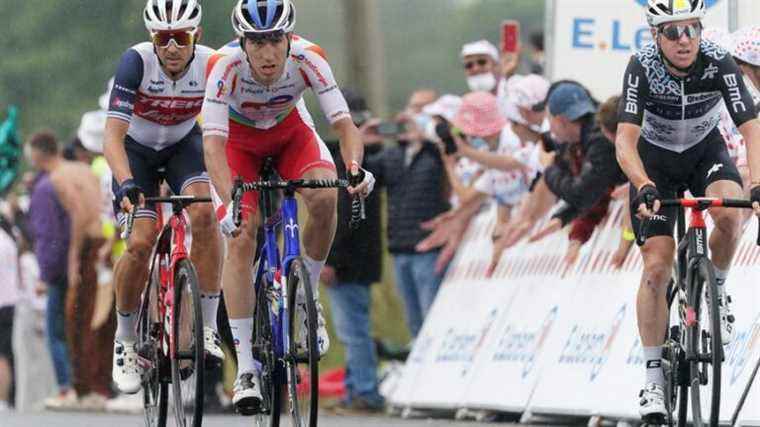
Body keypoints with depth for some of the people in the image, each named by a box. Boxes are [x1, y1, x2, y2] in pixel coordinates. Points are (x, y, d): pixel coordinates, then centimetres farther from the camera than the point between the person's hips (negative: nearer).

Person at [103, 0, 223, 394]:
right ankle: (125, 341, 5)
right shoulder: (136, 62, -31)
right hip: (136, 150, -1)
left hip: (183, 144, 1)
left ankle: (208, 328, -19)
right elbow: (113, 135, -35)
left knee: (204, 212, -28)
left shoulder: (212, 65, -25)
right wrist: (126, 183, -51)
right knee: (141, 243, -18)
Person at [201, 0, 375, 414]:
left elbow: (344, 123, -34)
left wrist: (356, 168, -54)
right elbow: (213, 144, -41)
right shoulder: (226, 67, -36)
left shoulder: (307, 59, -32)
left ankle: (306, 297, -3)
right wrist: (228, 203, -56)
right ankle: (246, 369, -15)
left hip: (289, 132, 1)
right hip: (238, 141, -1)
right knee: (240, 237, -18)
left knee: (324, 198, -28)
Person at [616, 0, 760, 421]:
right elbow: (625, 141, -35)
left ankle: (716, 289, -1)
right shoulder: (643, 67, -29)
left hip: (705, 151, 1)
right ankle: (653, 377, -3)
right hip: (655, 160, -1)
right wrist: (644, 188, -53)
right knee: (657, 265, -12)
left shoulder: (719, 63, -27)